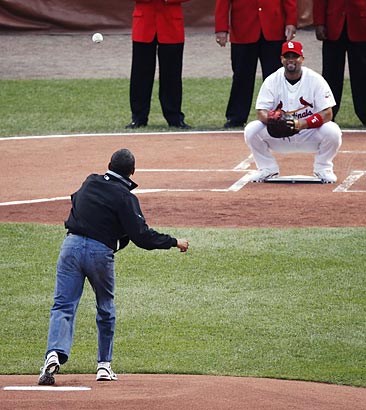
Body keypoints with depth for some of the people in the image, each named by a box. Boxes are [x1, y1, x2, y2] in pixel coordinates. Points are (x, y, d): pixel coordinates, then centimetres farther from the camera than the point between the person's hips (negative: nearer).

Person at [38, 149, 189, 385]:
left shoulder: (90, 183, 10)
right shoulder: (125, 197, -6)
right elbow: (142, 236, -11)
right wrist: (174, 242, -3)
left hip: (72, 245, 3)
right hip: (101, 252, -3)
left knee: (63, 306, -4)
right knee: (105, 309, 18)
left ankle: (55, 354, -27)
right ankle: (104, 365, 21)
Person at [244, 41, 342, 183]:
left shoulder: (315, 80, -11)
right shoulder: (272, 81, -6)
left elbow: (327, 114, -17)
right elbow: (261, 112, -12)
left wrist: (303, 123, -35)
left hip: (309, 134, -1)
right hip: (278, 137, 1)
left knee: (332, 131, -31)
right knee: (251, 130, -23)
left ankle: (323, 169, -2)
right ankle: (268, 169, 0)